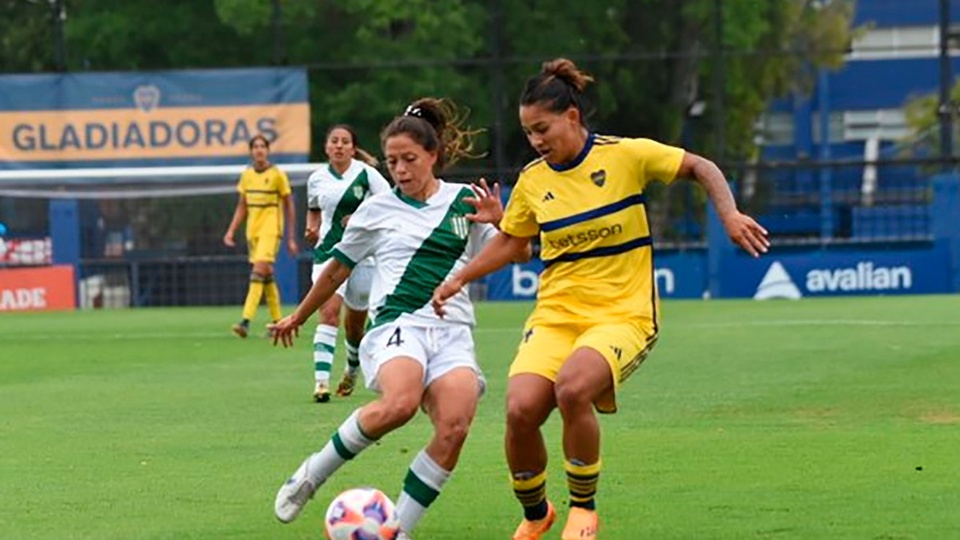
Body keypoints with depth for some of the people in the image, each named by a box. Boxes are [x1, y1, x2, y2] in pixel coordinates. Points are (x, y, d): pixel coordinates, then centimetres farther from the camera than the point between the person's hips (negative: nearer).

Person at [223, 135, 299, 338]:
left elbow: (289, 205, 1)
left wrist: (291, 238, 0)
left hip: (271, 229, -6)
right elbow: (242, 206, 17)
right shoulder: (246, 175, 9)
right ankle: (277, 322, 20)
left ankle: (246, 321, -27)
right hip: (253, 230, 6)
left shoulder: (277, 175, -5)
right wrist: (231, 230, 5)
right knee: (267, 276, 11)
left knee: (259, 271, -19)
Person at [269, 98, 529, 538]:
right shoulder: (377, 209, 11)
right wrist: (298, 317, 32)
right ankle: (313, 473, -16)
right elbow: (338, 269, 23)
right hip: (397, 324, -2)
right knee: (399, 404, -36)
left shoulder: (464, 201, 13)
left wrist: (499, 221, -4)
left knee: (454, 427, -26)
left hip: (452, 330, 2)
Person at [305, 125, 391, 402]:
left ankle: (352, 369, 42)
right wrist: (312, 229, 3)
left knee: (355, 324, 11)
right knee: (329, 311, -20)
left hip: (363, 253, -1)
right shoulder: (317, 179, 5)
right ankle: (321, 381, -27)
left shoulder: (366, 174, -5)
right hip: (328, 252, 1)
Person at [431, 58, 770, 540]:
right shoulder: (532, 181, 6)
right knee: (520, 409, -22)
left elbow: (701, 168, 6)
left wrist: (730, 216, -10)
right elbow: (509, 242, 21)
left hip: (622, 314, -4)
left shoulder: (626, 155, -5)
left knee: (572, 388, -34)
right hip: (555, 315, 4)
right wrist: (458, 280, 9)